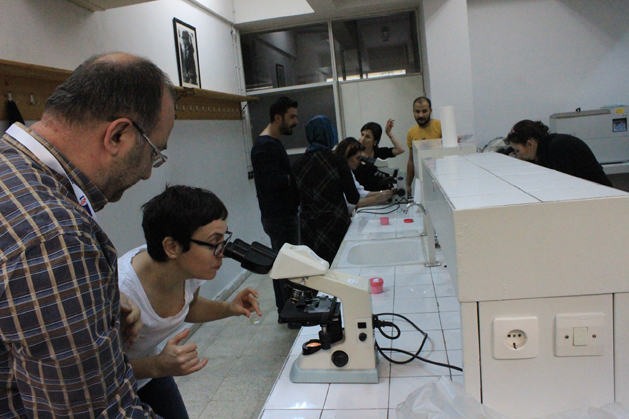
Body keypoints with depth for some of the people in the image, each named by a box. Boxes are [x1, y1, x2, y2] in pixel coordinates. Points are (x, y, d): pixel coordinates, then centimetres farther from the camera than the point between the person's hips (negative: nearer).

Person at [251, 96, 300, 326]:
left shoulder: (272, 143, 16)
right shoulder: (265, 146, -17)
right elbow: (274, 181, -27)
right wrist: (296, 176, -12)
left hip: (280, 215, 11)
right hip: (280, 218, -11)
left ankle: (284, 311, 28)